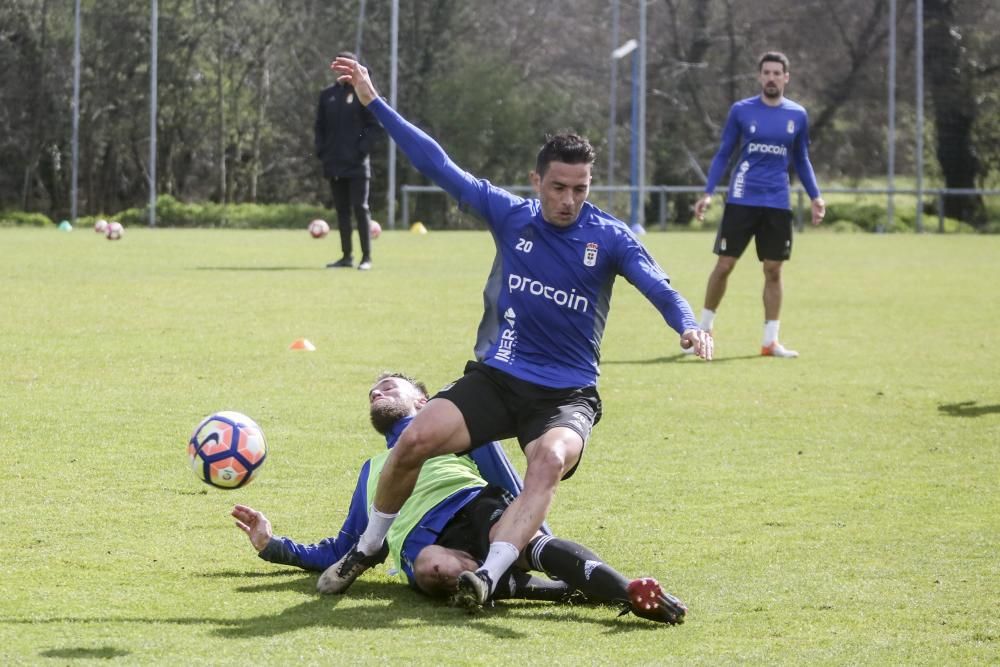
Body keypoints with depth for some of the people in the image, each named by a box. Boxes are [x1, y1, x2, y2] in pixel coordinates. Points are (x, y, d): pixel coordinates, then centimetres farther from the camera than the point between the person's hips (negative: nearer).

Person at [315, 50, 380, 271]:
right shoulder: (328, 95, 12)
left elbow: (373, 125, -6)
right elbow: (320, 126, 15)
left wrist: (363, 149, -15)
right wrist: (321, 151, 3)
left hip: (357, 164, -5)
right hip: (334, 163, 5)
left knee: (360, 208, -7)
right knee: (342, 210, 8)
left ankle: (366, 257, -6)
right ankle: (347, 256, 12)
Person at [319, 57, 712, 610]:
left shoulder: (610, 237, -5)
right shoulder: (510, 215, 1)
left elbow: (658, 288, -17)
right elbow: (436, 165, 2)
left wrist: (689, 326, -40)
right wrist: (374, 103, 0)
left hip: (567, 395, -2)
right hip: (495, 378, 2)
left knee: (550, 460, -35)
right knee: (416, 439, -20)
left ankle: (489, 575, -42)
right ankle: (366, 549, 4)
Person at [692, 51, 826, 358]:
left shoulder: (797, 116, 6)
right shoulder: (741, 111, 0)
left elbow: (801, 160, 16)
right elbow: (723, 154, 6)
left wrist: (815, 196, 6)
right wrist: (708, 192, -3)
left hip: (777, 204, 2)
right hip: (741, 201, -2)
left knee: (773, 271, 3)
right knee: (724, 265, -1)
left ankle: (770, 341, 10)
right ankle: (703, 330, 14)